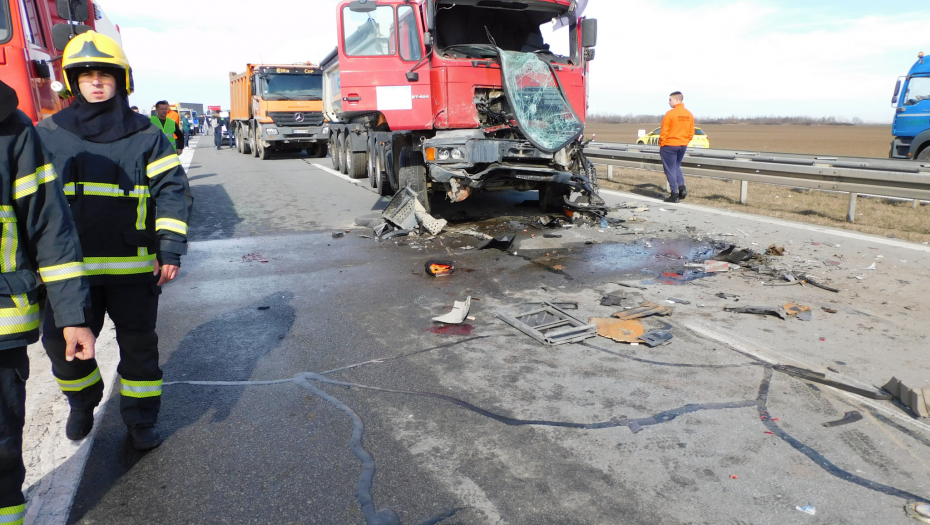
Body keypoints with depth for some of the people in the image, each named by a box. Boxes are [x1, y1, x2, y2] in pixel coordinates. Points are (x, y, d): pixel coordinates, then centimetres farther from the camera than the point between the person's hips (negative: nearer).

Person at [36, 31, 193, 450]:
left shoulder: (146, 136, 2)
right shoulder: (49, 134, 7)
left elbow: (173, 192, -3)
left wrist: (171, 250, -12)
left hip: (133, 266, -1)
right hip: (70, 266, 2)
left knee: (138, 344, 6)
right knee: (61, 341, 5)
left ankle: (141, 420, 24)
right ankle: (83, 401, 36)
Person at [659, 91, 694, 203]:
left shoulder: (670, 114, -15)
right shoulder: (689, 115, 5)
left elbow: (664, 132, -14)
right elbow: (691, 133, 9)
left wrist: (661, 145, -4)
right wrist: (685, 142, 18)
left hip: (669, 145, -6)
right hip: (683, 146, 6)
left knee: (670, 169, 2)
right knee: (677, 166, 22)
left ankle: (675, 195, 2)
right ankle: (682, 187, 4)